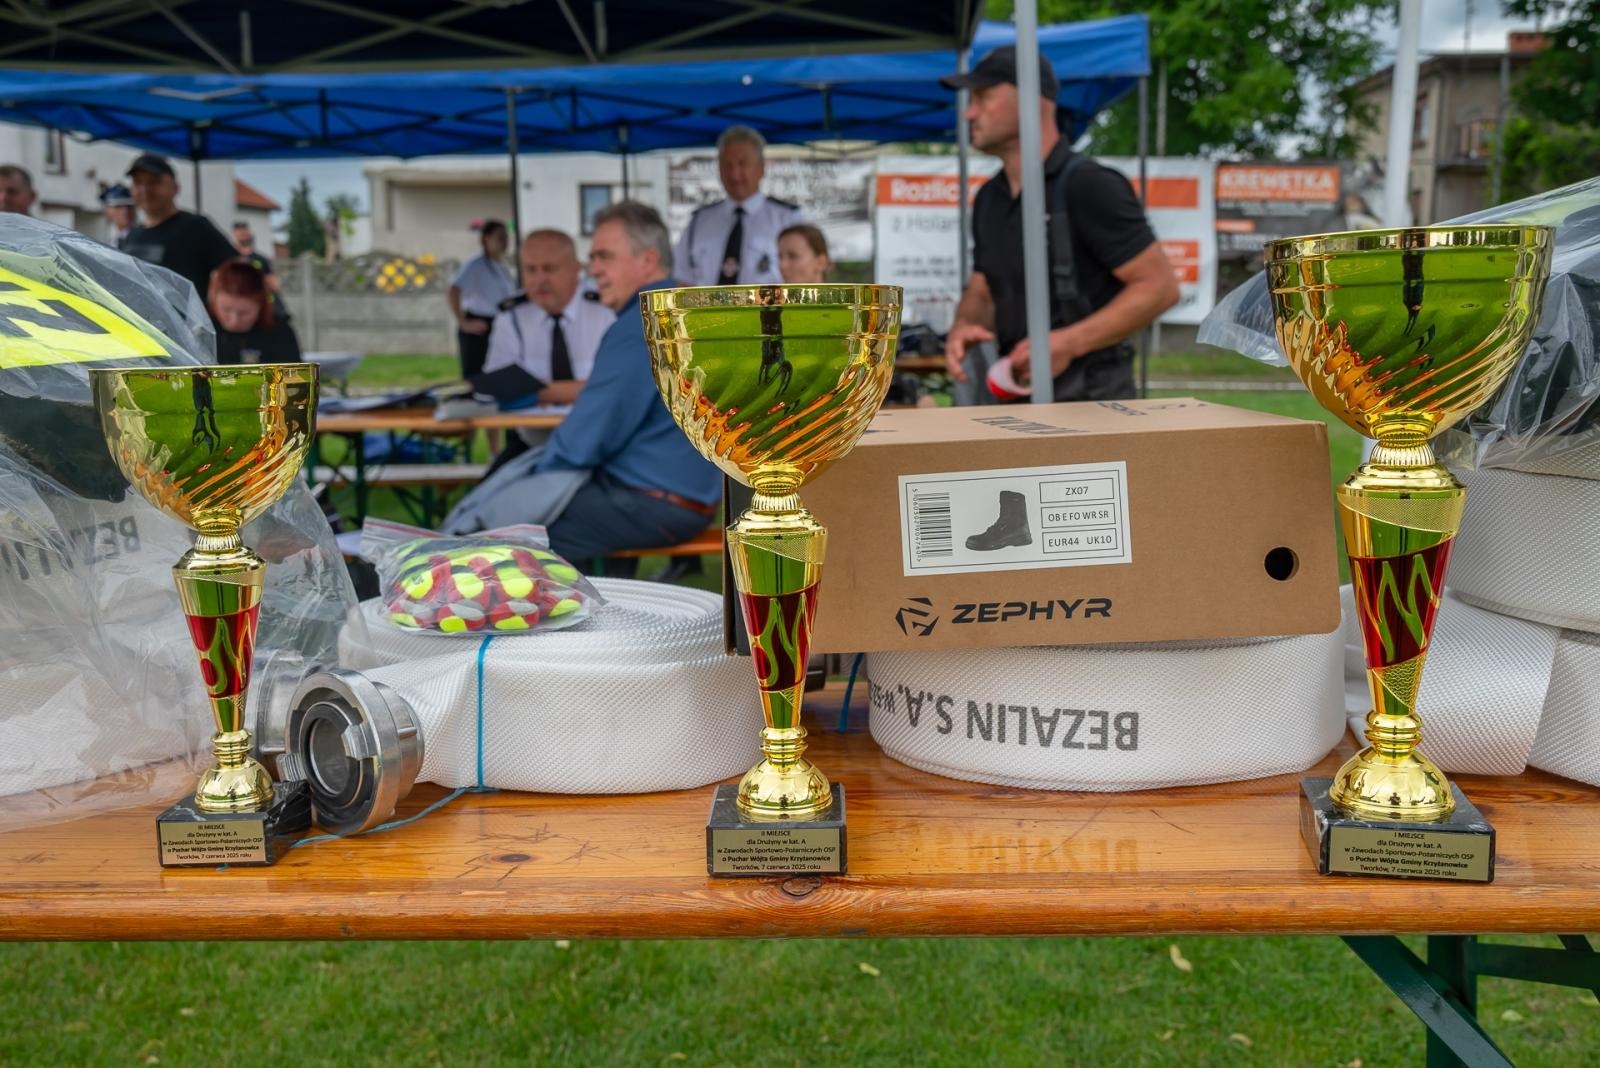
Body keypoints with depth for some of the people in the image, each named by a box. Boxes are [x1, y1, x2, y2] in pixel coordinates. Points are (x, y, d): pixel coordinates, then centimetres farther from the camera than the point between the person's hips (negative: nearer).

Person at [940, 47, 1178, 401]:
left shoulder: (1089, 186, -13)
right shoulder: (988, 199, 10)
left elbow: (1159, 286, -14)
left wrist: (1069, 342, -23)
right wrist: (962, 327, -5)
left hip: (1089, 398, -7)